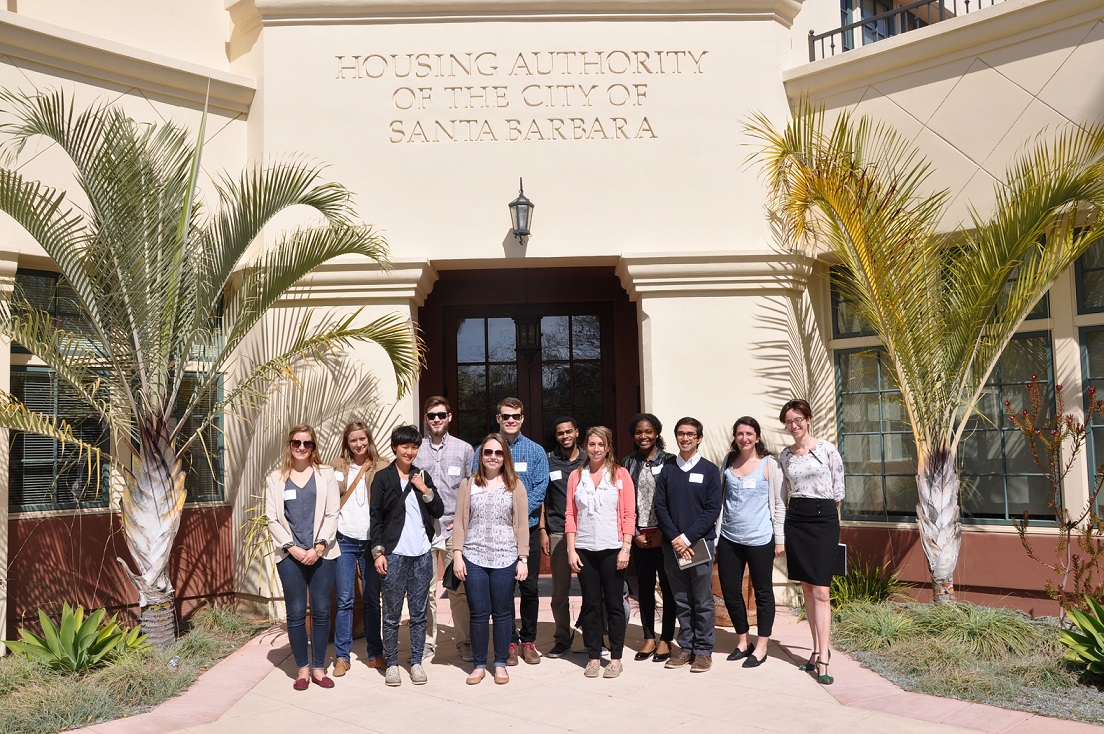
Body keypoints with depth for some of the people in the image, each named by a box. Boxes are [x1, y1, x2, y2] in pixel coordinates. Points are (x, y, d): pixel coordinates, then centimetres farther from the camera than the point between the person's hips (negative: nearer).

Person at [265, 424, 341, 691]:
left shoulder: (326, 474, 4)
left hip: (322, 554, 0)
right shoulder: (276, 479, 6)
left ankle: (319, 668, 16)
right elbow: (272, 519, 3)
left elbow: (332, 515, 0)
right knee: (296, 613, 4)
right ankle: (302, 669, 17)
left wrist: (318, 547, -10)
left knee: (321, 611, 5)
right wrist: (292, 547, -9)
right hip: (290, 556, 0)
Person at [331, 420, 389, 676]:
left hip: (371, 540, 0)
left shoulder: (382, 468, 2)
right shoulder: (339, 467, 7)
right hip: (345, 539, 0)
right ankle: (342, 656, 10)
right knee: (345, 599, 1)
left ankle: (375, 654, 17)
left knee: (372, 599, 7)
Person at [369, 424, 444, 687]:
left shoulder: (422, 476, 11)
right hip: (394, 554, -3)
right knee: (392, 614, 3)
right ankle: (391, 664, 14)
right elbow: (376, 517, -2)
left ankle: (416, 662, 17)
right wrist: (378, 552, -8)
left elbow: (439, 511, 10)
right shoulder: (383, 477, 0)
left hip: (422, 554, 4)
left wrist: (425, 489, -4)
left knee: (419, 613, 8)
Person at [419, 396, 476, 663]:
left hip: (454, 528, 0)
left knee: (459, 588, 3)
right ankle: (427, 644, 14)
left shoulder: (464, 449, 7)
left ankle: (464, 641, 15)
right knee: (425, 589, 3)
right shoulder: (415, 449, 5)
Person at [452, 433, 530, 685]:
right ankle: (479, 664, 19)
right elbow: (460, 521, 5)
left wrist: (523, 559, 0)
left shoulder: (515, 485, 4)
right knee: (478, 613, 5)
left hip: (505, 559, 0)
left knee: (503, 613, 6)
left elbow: (522, 525, 4)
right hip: (474, 558, 0)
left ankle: (500, 664, 20)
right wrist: (457, 555, -1)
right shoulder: (469, 484, 6)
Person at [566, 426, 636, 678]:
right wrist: (571, 549, 0)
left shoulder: (620, 474, 1)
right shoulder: (576, 476, 8)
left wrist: (625, 548, -9)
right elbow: (570, 515, 7)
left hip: (612, 549, -2)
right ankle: (593, 657, 16)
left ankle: (616, 658, 13)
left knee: (614, 604, 3)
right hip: (584, 549, 2)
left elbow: (629, 514, -2)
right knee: (590, 604, 7)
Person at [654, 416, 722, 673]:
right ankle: (685, 647, 18)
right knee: (681, 601, 9)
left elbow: (713, 510, -5)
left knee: (703, 601, 1)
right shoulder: (667, 470, 8)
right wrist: (675, 539, -8)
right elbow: (660, 507, 4)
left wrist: (688, 537, -13)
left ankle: (703, 650, 9)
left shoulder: (709, 470, 1)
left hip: (700, 543, -2)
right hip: (672, 545, 3)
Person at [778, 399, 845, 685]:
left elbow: (838, 491, 2)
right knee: (807, 589, 8)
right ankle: (819, 649, 17)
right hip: (795, 521, 5)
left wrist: (832, 519, 7)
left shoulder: (827, 450, -3)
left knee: (820, 590, -9)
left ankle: (822, 658, -9)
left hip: (823, 518, -4)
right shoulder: (784, 455, 9)